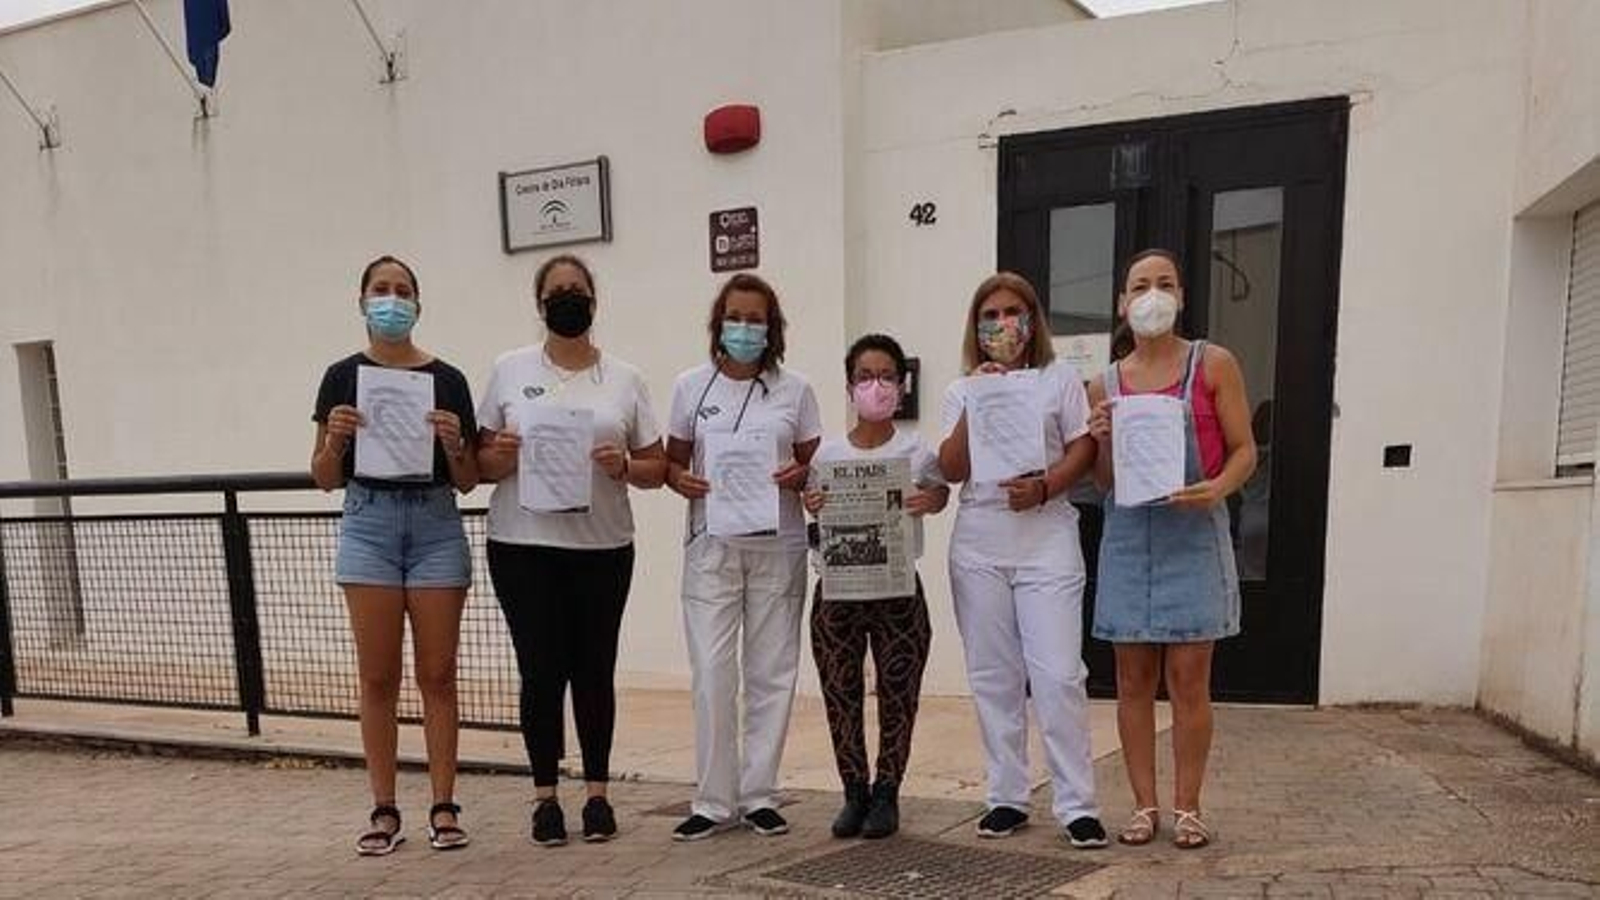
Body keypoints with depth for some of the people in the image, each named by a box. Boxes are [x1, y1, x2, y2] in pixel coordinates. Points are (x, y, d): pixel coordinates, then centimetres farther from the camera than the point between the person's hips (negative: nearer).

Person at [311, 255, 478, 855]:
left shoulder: (447, 379, 2)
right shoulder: (343, 377, 4)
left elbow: (468, 481, 4)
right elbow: (325, 479, 6)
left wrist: (454, 443, -15)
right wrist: (335, 440, -13)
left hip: (436, 525, 0)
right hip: (369, 523, 0)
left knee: (437, 674, 4)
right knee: (377, 677, 5)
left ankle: (443, 807, 14)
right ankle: (384, 811, 17)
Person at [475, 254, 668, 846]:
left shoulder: (624, 378, 7)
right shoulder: (510, 370, 6)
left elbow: (657, 467, 7)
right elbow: (481, 461, 8)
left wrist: (624, 467, -13)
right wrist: (501, 457, -14)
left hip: (602, 547, 1)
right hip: (523, 546, 0)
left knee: (594, 670, 7)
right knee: (542, 671, 1)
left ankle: (597, 792, 22)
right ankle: (545, 796, 18)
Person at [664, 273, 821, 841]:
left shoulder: (794, 390, 6)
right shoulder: (692, 386, 6)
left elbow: (816, 465, 9)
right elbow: (672, 460, 10)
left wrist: (799, 476, -14)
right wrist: (681, 481, -12)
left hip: (778, 545, 1)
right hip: (712, 544, 0)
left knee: (771, 672, 7)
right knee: (712, 673, -2)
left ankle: (759, 795, 21)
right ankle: (714, 800, 13)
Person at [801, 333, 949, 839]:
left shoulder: (916, 452, -3)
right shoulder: (827, 454, 1)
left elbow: (939, 491, 8)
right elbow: (814, 501, 10)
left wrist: (929, 500, -15)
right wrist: (812, 505, -13)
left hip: (898, 588, -1)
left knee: (897, 695, 6)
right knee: (840, 695, 8)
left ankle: (886, 794, 25)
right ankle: (854, 793, 26)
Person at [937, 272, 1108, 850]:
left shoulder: (1059, 378, 9)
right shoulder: (962, 391, 13)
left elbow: (1084, 450, 1)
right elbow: (951, 469, 2)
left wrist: (1044, 487, -15)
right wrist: (977, 404, -8)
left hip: (1046, 538, -2)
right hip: (978, 545, 3)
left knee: (1057, 674, -7)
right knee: (993, 676, 7)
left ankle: (1077, 805, 6)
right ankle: (1006, 798, 19)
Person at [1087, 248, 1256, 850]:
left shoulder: (1213, 365, 1)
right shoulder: (1105, 385, 8)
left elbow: (1244, 449, 0)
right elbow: (1104, 483, 10)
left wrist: (1218, 487, -20)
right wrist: (1104, 442, -10)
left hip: (1193, 538, -2)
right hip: (1128, 537, 3)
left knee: (1188, 678, 1)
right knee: (1134, 679, 6)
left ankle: (1187, 807, 16)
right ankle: (1144, 805, 18)